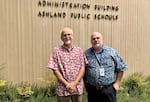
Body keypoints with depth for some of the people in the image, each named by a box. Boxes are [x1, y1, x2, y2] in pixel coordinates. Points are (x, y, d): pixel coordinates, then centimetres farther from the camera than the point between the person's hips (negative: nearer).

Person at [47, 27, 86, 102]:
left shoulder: (79, 50, 5)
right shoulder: (56, 51, -2)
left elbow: (82, 68, 1)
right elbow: (55, 70, -5)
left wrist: (74, 83, -11)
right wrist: (67, 84, -11)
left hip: (78, 87, 2)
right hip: (63, 88, -2)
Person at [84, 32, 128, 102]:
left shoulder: (111, 52, 1)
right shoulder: (86, 54, 3)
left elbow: (121, 68, 5)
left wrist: (117, 83, 2)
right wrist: (86, 84, 2)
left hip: (109, 89, -1)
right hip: (92, 90, 1)